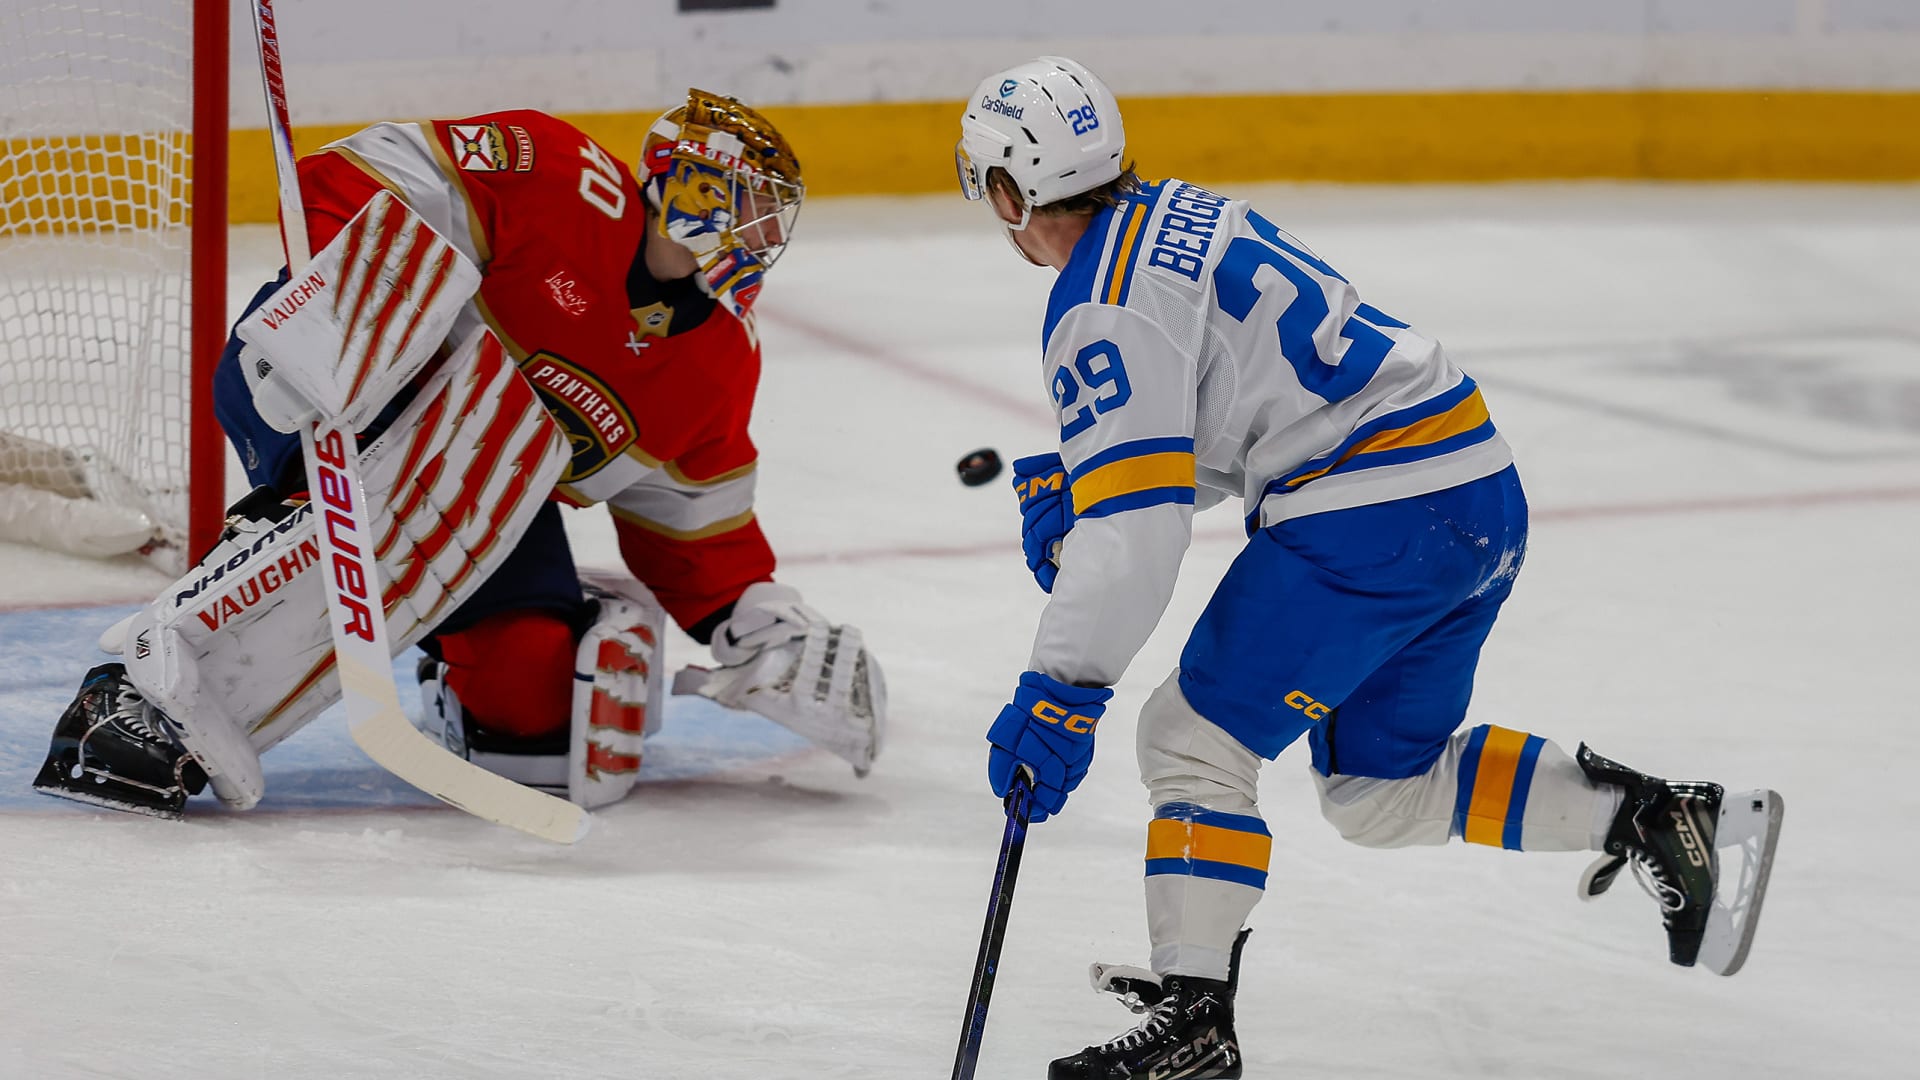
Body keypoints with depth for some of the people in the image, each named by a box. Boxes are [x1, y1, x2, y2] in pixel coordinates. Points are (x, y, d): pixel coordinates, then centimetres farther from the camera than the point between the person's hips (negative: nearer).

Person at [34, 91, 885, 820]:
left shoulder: (722, 365, 5)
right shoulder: (562, 186, -18)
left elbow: (698, 526, 14)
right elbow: (353, 184, -23)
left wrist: (762, 623, -1)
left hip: (486, 512, 6)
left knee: (538, 696, -21)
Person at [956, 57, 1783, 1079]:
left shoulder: (1102, 310, -13)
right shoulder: (1178, 214, 16)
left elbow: (1139, 517, -22)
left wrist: (1059, 692, -23)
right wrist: (1067, 485, 15)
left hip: (1374, 515, -10)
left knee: (1195, 735, -4)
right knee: (1379, 785, 20)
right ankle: (1656, 814, 14)